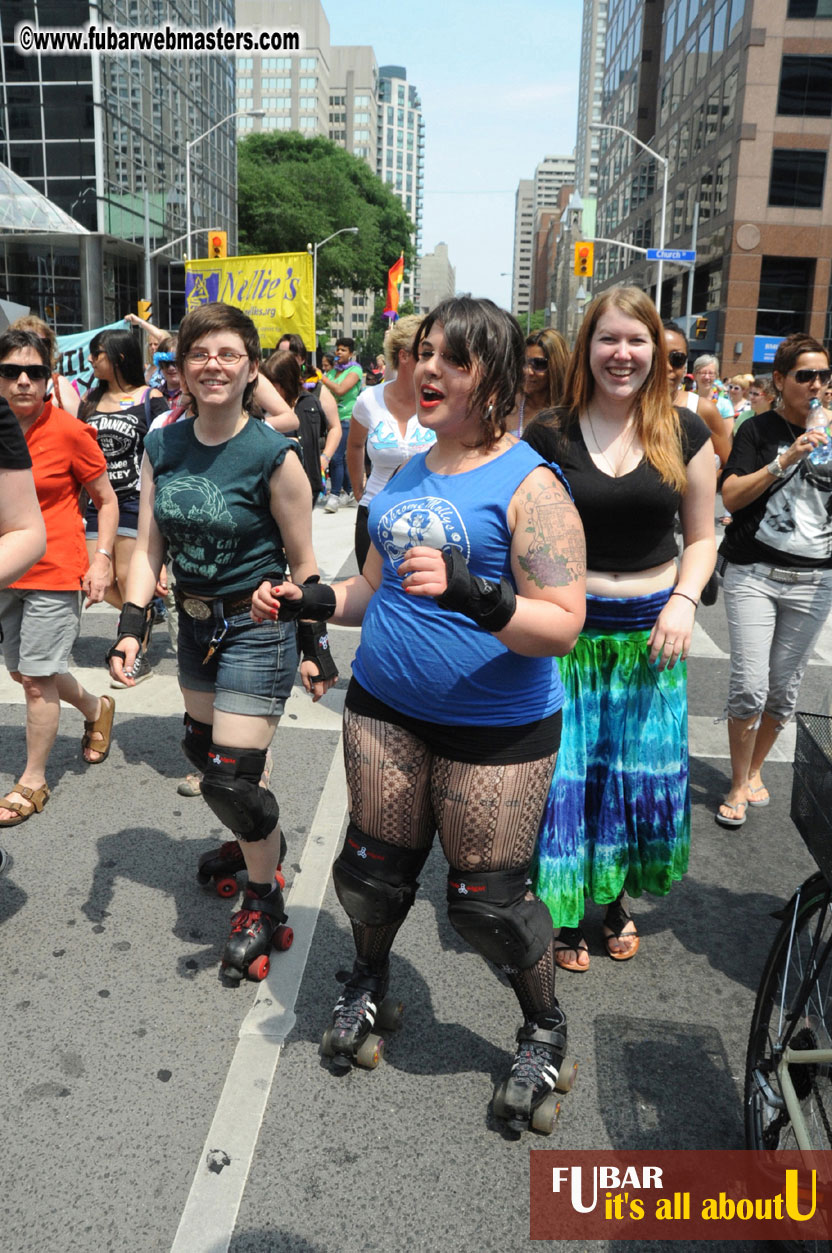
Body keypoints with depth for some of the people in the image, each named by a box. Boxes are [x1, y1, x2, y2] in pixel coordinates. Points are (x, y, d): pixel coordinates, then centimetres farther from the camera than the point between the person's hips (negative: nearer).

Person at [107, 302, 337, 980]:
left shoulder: (273, 455, -16)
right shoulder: (162, 448, -1)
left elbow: (302, 562, -10)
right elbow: (149, 548, 2)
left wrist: (316, 644, -7)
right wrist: (131, 625, -8)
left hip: (258, 629, -6)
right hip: (195, 623, 7)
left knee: (232, 779, -6)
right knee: (203, 750, 23)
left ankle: (264, 903, 20)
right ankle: (259, 838, 53)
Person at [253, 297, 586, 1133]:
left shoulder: (529, 485, -13)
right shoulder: (407, 474, 8)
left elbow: (562, 626, -20)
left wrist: (472, 593, -35)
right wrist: (308, 601, 4)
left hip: (496, 728, -5)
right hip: (385, 707, 6)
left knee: (486, 901, 5)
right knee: (372, 868, 16)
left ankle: (545, 1030, 33)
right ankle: (368, 981, 47)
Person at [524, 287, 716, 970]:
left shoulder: (685, 433, 0)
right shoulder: (550, 434, -4)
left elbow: (701, 535, 7)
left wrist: (684, 601, -9)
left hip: (650, 634, 2)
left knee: (642, 772, 13)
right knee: (566, 773, 5)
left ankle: (617, 899, 36)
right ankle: (568, 912, 26)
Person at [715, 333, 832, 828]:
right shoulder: (760, 429, -1)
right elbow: (731, 495, -12)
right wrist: (787, 458, -20)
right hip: (754, 573, -3)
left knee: (785, 686, 8)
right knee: (750, 684, -9)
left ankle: (755, 770, 29)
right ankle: (739, 786, 9)